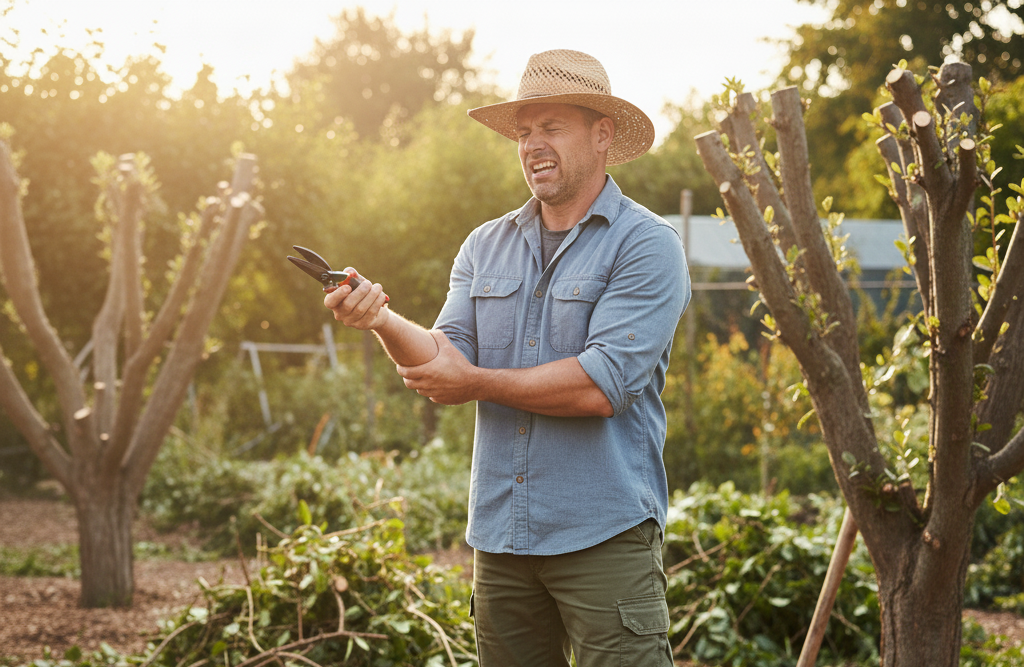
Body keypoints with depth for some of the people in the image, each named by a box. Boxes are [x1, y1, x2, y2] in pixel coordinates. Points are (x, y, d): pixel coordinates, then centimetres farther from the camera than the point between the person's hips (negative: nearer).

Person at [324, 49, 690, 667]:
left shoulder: (647, 245, -7)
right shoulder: (486, 246, 12)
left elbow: (602, 385, -17)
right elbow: (449, 358, 2)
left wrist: (475, 382, -8)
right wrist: (384, 322, -19)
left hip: (603, 537, -5)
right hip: (500, 535, 5)